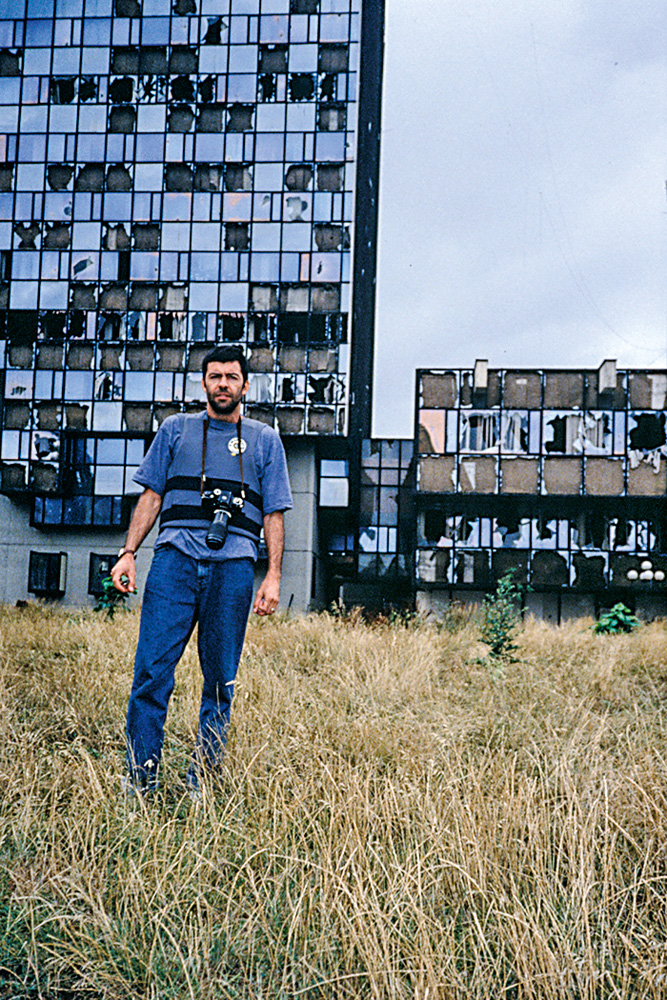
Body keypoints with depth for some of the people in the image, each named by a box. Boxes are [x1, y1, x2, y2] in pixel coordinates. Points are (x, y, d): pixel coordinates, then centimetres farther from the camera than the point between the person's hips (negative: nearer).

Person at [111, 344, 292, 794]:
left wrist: (273, 576, 2)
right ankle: (141, 781, -2)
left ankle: (201, 784, 11)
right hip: (175, 558, 0)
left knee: (220, 681, 1)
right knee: (152, 669, -9)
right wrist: (128, 553, 4)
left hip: (234, 566, 0)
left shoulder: (265, 440, 18)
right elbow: (152, 496, 17)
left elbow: (274, 515, 13)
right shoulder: (176, 430, 20)